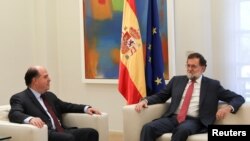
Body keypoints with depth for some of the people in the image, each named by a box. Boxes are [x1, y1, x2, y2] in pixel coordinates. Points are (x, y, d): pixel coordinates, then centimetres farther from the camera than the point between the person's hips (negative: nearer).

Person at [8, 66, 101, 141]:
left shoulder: (49, 95, 25)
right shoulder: (19, 98, 2)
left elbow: (66, 106, 35)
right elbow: (14, 114, -16)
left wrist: (86, 108, 18)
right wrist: (30, 119, -38)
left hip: (62, 132, 7)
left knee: (91, 132, -16)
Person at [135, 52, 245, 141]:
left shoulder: (212, 85, 11)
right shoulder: (177, 80, 20)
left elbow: (238, 98, 9)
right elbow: (160, 96, 23)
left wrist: (228, 107, -15)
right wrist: (145, 100, 1)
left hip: (194, 121, -3)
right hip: (173, 118, 3)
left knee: (183, 129, -39)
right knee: (148, 127, -26)